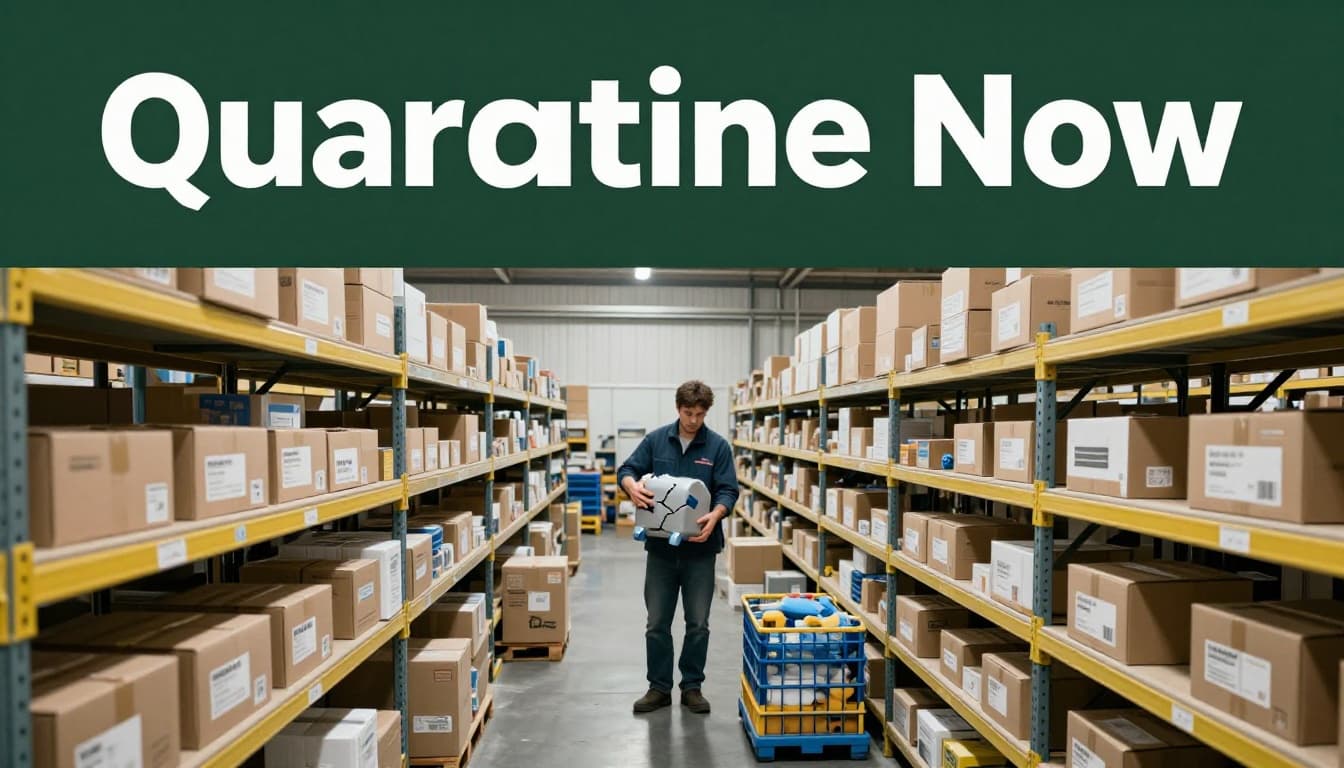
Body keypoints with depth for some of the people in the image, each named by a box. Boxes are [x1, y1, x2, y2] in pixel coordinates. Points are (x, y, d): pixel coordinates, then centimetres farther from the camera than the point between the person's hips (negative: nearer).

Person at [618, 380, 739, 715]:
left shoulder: (718, 446, -3)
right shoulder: (655, 440, 1)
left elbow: (728, 490, -7)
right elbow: (627, 470, 1)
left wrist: (715, 515, -28)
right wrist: (632, 486, -22)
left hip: (700, 547, -1)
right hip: (661, 545, 1)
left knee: (698, 623, 7)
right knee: (657, 623, 8)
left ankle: (692, 686, 23)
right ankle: (659, 687, 22)